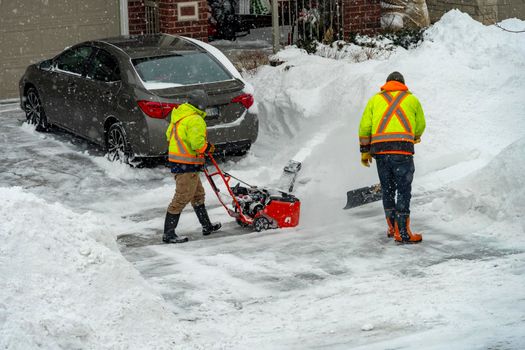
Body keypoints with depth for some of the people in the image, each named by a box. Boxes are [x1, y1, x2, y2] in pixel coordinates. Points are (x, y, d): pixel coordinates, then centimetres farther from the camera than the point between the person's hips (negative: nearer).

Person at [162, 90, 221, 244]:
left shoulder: (178, 116, 11)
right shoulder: (195, 120, -18)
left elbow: (169, 134, 20)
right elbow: (198, 143, -25)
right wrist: (208, 148, -6)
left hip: (177, 160, 10)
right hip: (187, 165, -10)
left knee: (198, 194, 22)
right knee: (181, 198, -6)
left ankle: (207, 226, 33)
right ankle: (168, 234, -4)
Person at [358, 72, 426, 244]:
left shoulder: (375, 99, 20)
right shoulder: (412, 99, 17)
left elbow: (364, 126, 12)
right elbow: (420, 126, 19)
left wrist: (365, 151, 17)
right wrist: (415, 138, 40)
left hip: (380, 149, 3)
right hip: (403, 147, -3)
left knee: (387, 189, 14)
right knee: (404, 190, -3)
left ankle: (393, 228, 21)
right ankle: (403, 232, -8)